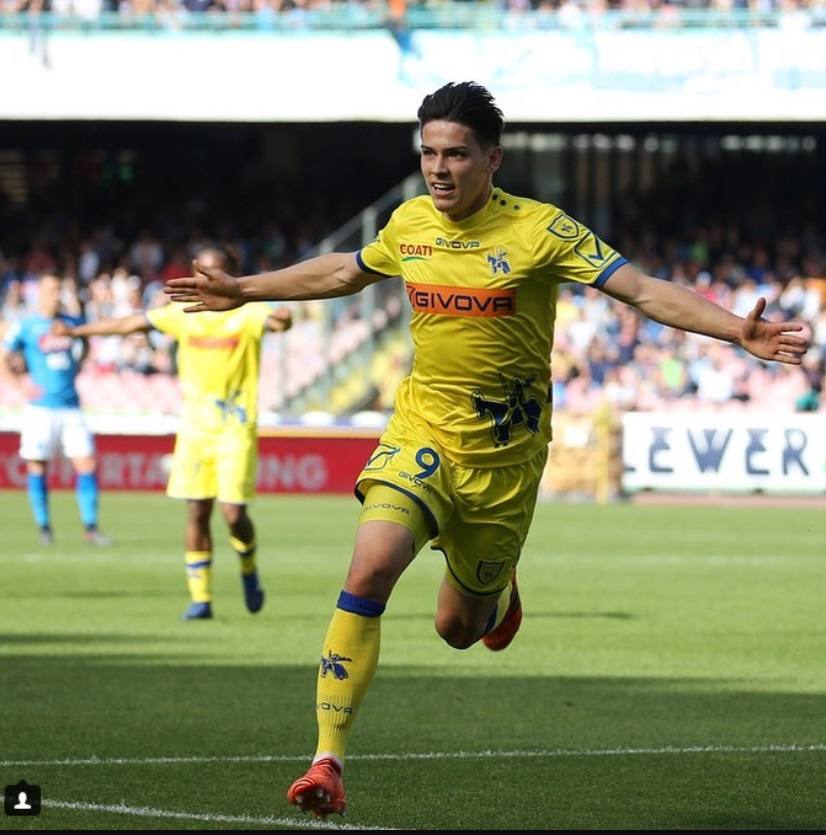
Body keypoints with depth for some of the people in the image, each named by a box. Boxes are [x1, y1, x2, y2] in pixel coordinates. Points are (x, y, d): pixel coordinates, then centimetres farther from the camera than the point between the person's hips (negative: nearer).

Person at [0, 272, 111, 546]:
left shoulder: (72, 323, 9)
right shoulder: (24, 326, -3)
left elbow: (84, 346, 30)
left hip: (70, 406, 3)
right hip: (40, 408, -3)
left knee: (87, 464, -4)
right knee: (37, 467, 0)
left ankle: (90, 527, 0)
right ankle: (44, 527, 11)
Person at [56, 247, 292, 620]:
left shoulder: (246, 313, -4)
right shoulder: (183, 315, 7)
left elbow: (279, 320, -23)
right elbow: (131, 323, 15)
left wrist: (282, 318, -48)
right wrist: (75, 331, 20)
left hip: (236, 428, -3)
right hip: (195, 428, 3)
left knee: (233, 513, -9)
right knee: (196, 513, 0)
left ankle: (249, 571, 21)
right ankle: (200, 598, 7)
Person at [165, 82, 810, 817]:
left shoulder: (539, 230, -11)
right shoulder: (409, 224, 1)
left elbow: (643, 290, -14)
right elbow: (342, 272, 22)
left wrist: (738, 331, -27)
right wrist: (242, 291, 30)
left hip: (504, 458, -2)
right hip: (421, 438, 2)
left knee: (458, 628, 9)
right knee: (370, 571, -24)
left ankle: (496, 590, 50)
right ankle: (328, 761, -21)